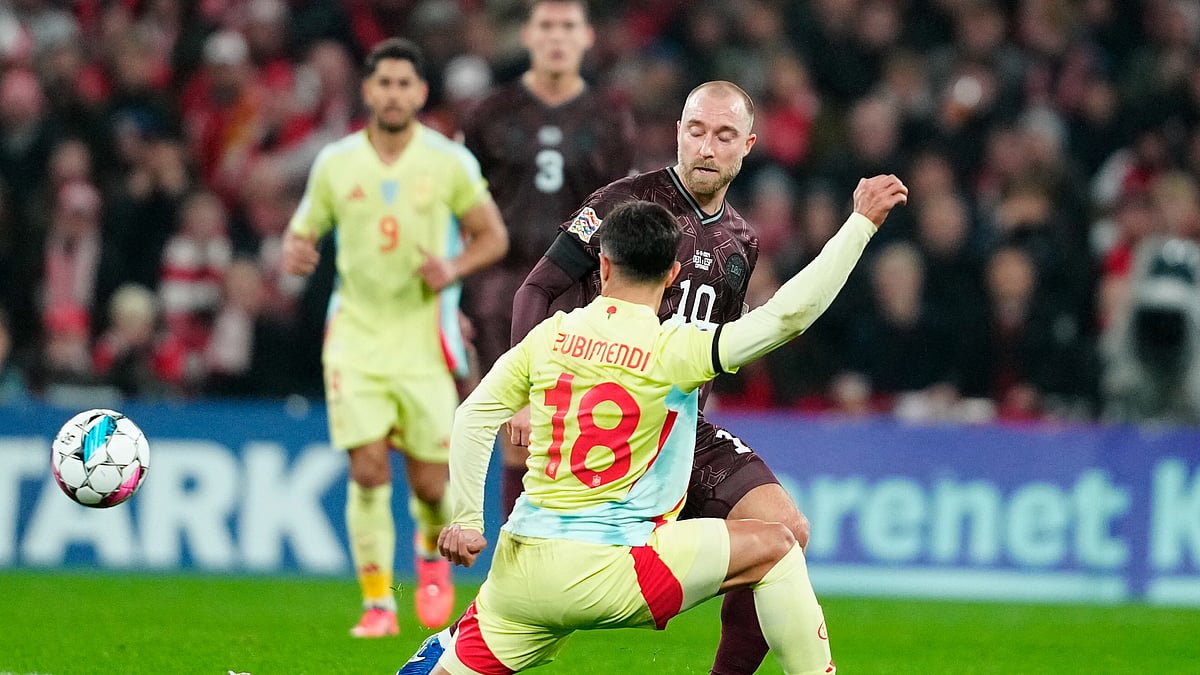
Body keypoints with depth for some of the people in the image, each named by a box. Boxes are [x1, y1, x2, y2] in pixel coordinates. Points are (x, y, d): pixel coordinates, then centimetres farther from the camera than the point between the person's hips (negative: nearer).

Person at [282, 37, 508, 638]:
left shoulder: (449, 162, -2)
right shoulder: (334, 164, 2)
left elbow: (493, 236, 6)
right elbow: (301, 235, 11)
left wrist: (453, 269, -14)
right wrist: (294, 255, -13)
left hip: (424, 337, -1)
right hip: (356, 335, 1)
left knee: (429, 481, 1)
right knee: (368, 470, -12)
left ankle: (432, 552, 35)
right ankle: (377, 604, -4)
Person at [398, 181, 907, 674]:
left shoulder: (551, 335, 6)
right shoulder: (672, 350, -8)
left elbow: (474, 416, 6)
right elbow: (788, 315, -13)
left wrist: (466, 519, 11)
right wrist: (862, 221, -7)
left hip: (519, 568, 5)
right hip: (602, 572, -5)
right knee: (774, 545, 4)